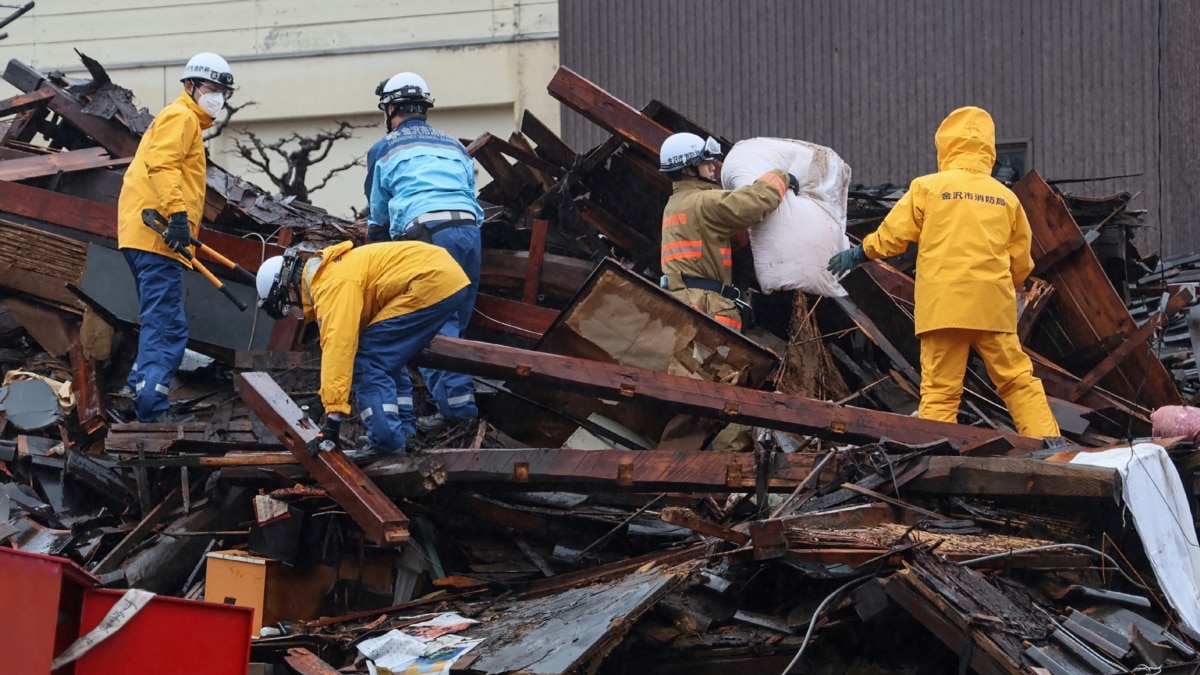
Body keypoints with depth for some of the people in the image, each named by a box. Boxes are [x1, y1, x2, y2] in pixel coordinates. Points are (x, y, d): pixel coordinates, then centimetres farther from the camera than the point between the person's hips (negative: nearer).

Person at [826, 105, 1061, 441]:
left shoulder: (928, 187, 2)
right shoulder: (1006, 197, 11)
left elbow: (892, 235, 4)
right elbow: (1021, 263, 15)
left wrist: (858, 255, 21)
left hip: (944, 305, -2)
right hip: (993, 306, 2)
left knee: (940, 388, -2)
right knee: (1017, 380, 7)